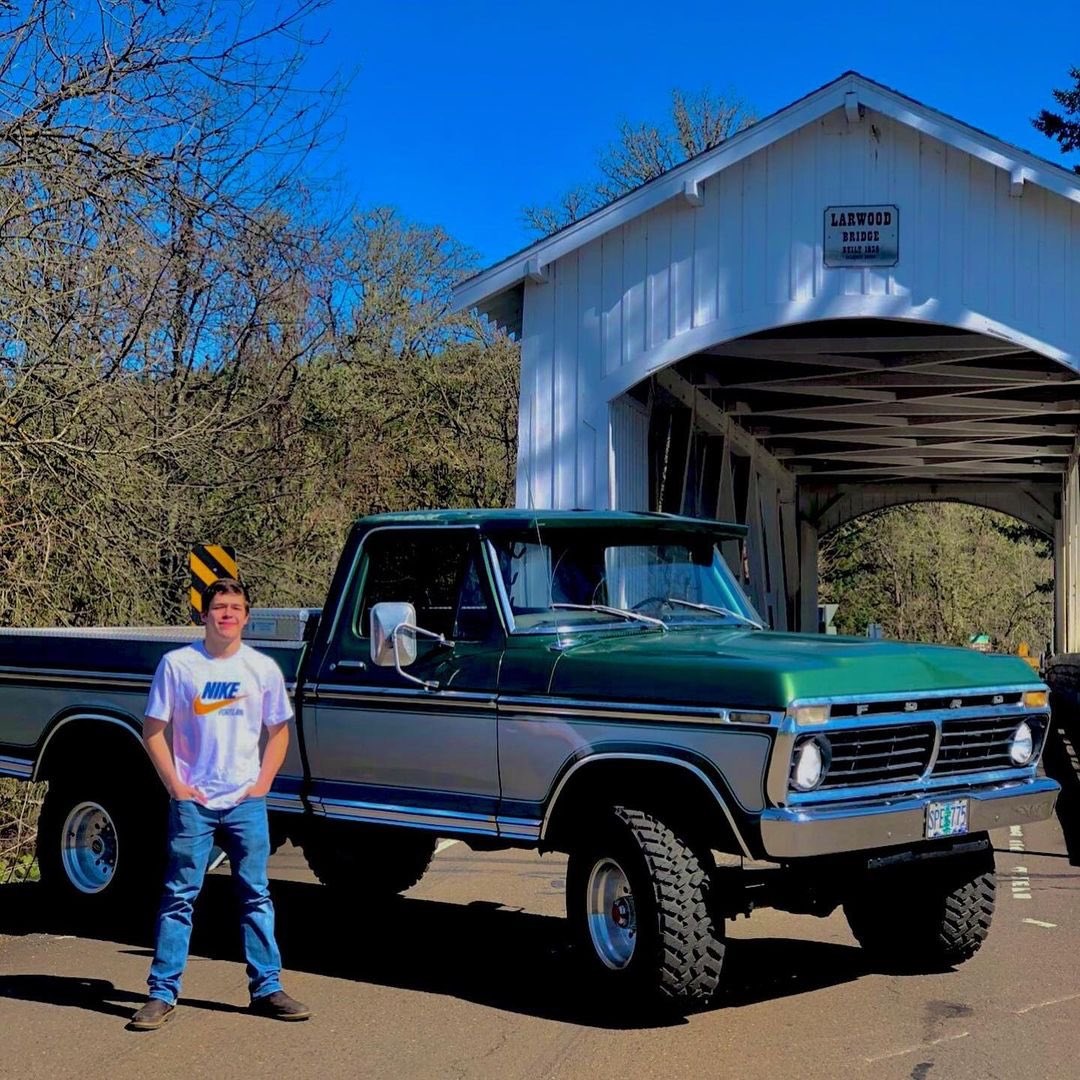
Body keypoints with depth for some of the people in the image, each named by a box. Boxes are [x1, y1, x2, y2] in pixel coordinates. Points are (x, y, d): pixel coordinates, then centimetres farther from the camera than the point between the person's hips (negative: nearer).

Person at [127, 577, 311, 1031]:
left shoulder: (263, 668, 3)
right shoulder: (177, 664, -4)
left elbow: (278, 731, 12)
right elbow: (153, 731, 0)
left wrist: (262, 784, 0)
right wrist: (176, 787, -6)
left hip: (246, 802, 2)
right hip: (192, 802, -2)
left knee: (256, 896, 7)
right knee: (179, 897, 1)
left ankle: (267, 987, 15)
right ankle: (162, 993, 7)